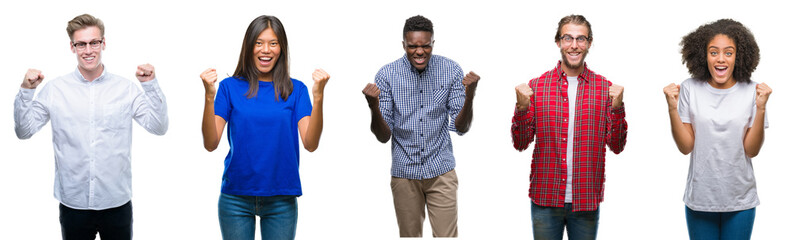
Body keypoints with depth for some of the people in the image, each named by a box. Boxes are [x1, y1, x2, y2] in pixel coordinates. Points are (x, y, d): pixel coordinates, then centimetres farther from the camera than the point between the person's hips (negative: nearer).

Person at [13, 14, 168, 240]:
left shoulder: (126, 89, 0)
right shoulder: (55, 89, 0)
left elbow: (159, 127, -5)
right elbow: (24, 131, 2)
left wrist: (151, 85, -14)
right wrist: (26, 91, -11)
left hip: (117, 203, 0)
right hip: (73, 203, 0)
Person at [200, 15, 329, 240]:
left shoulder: (296, 90, 3)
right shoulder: (230, 87, 2)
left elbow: (310, 144, -9)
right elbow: (211, 144, -7)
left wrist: (318, 96, -19)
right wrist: (209, 96, -18)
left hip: (281, 199, 0)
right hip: (236, 199, 0)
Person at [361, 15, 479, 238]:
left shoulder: (451, 70, -5)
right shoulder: (387, 75, -7)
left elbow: (461, 128, -5)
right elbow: (383, 136, -6)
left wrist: (470, 96, -22)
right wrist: (374, 107, -26)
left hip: (441, 171, 0)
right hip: (404, 172, 0)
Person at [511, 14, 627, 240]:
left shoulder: (605, 88, 3)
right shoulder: (536, 86, 2)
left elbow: (616, 146, 0)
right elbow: (520, 143, 1)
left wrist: (617, 107, -15)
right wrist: (522, 108, -16)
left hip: (587, 201, 0)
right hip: (545, 198, 0)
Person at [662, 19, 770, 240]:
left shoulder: (751, 91, -5)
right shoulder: (690, 89, -5)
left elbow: (751, 150, -6)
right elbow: (685, 147, -6)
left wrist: (761, 108, -16)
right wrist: (672, 108, -17)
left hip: (740, 200, 0)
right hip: (700, 198, 0)